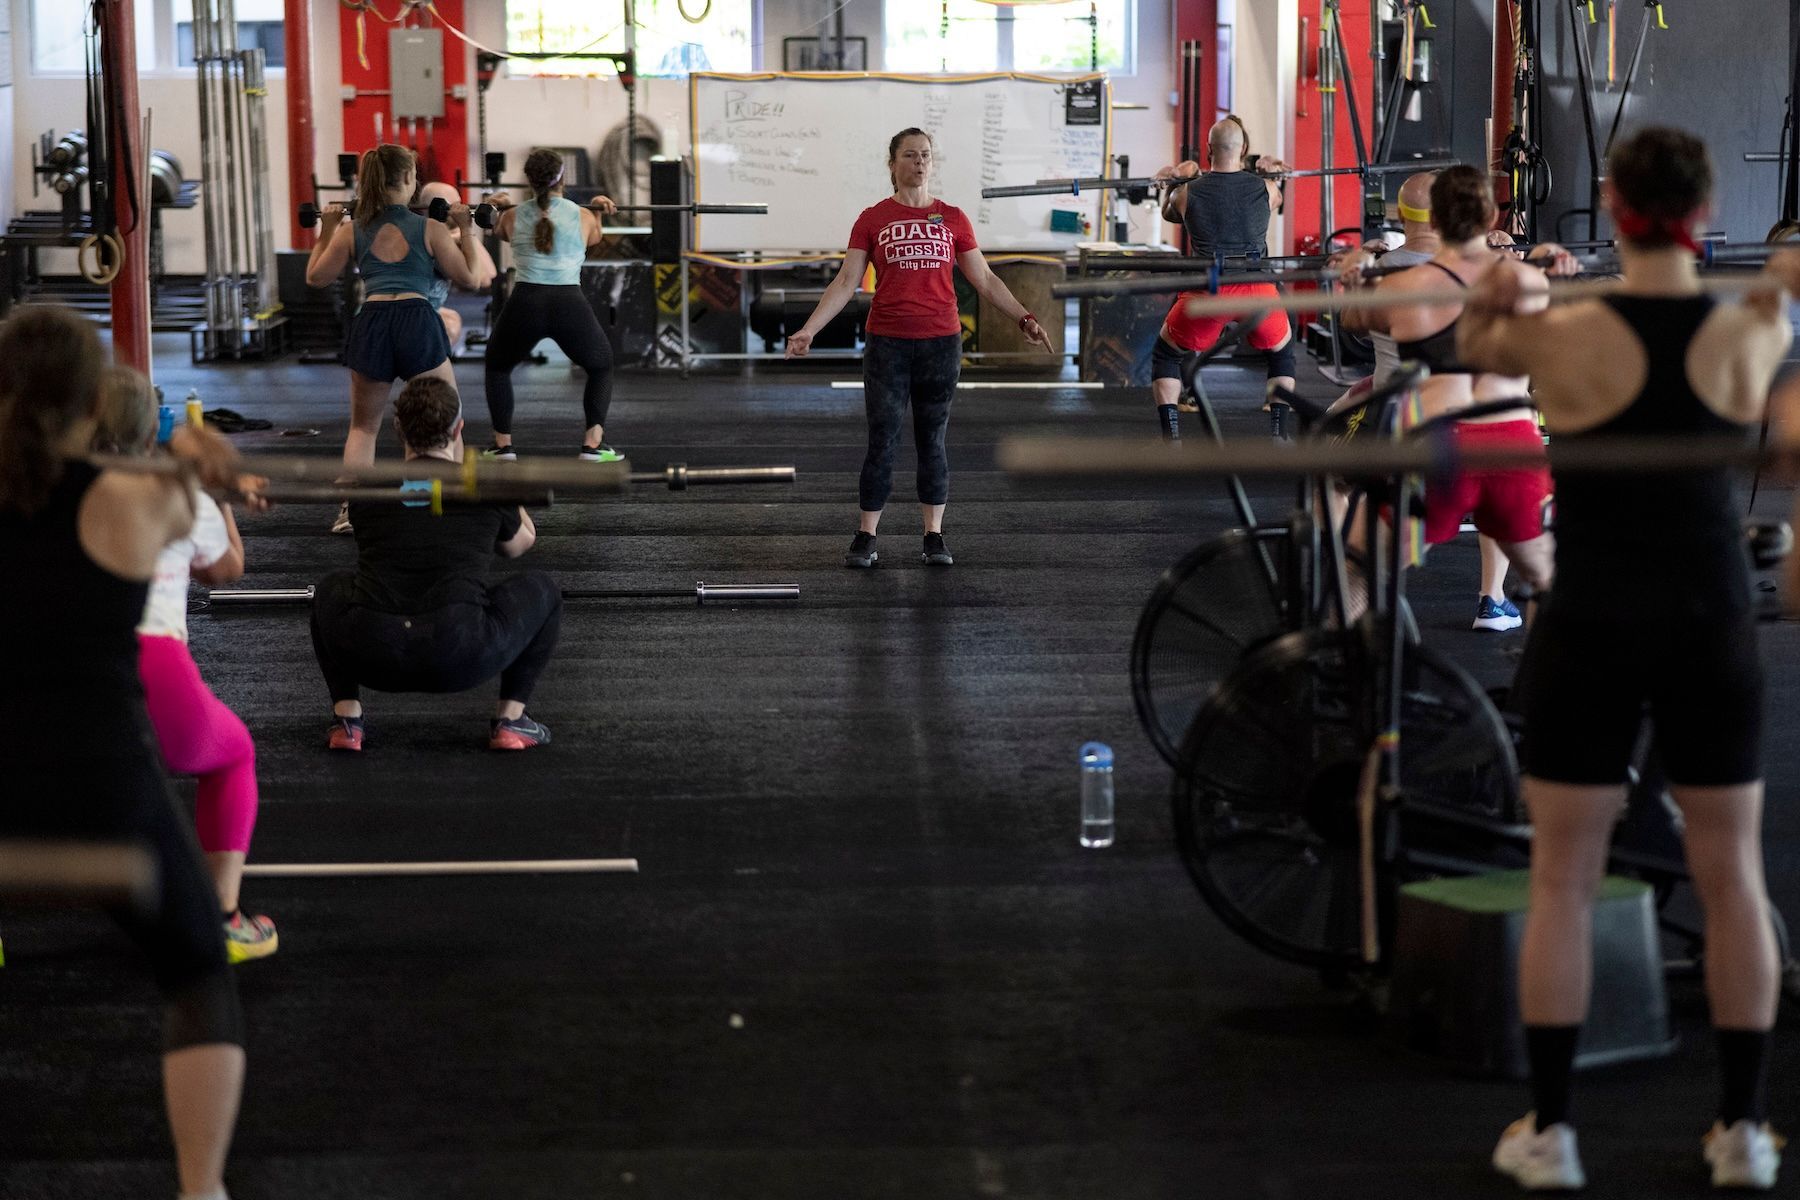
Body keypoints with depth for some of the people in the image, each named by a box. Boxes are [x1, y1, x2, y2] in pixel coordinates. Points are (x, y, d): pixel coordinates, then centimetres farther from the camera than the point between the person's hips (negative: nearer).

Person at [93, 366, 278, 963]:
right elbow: (226, 570, 37)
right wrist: (221, 494, 53)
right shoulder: (183, 496, 18)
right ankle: (225, 922, 24)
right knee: (232, 754, 33)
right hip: (156, 680, 0)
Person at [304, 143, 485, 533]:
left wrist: (325, 231, 25)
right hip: (418, 321, -2)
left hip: (371, 323, 3)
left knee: (363, 427, 18)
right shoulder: (431, 229, 1)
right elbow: (468, 278, 8)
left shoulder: (350, 231, 8)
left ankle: (351, 509, 7)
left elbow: (316, 277, 17)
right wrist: (464, 229, 15)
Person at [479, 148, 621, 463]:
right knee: (600, 368, 25)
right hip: (570, 305, -1)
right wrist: (599, 212, 46)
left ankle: (503, 443, 21)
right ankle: (593, 444, 11)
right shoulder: (583, 216, 4)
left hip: (524, 305, 1)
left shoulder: (513, 217, 7)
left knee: (498, 367, 28)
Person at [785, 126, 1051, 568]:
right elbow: (845, 282, 1)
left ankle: (934, 536, 12)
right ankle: (865, 539, 7)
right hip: (887, 344, -1)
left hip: (940, 343, 1)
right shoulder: (872, 220, 3)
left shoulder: (953, 218, 7)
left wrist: (1024, 318, 2)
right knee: (881, 442, 0)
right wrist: (808, 330, -7)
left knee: (933, 441, 7)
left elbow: (984, 280, 10)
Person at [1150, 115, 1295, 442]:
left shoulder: (1187, 192, 5)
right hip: (1257, 292, 1)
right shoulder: (1265, 188, 7)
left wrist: (1175, 182, 38)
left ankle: (1171, 437, 10)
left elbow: (1168, 214, 30)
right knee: (1281, 352, 29)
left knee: (1165, 354, 22)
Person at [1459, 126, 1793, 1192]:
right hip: (1714, 627, 2)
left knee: (1564, 880, 5)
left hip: (1592, 632, -2)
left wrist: (1496, 300, -8)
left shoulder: (1568, 339, -11)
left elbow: (1475, 346, 9)